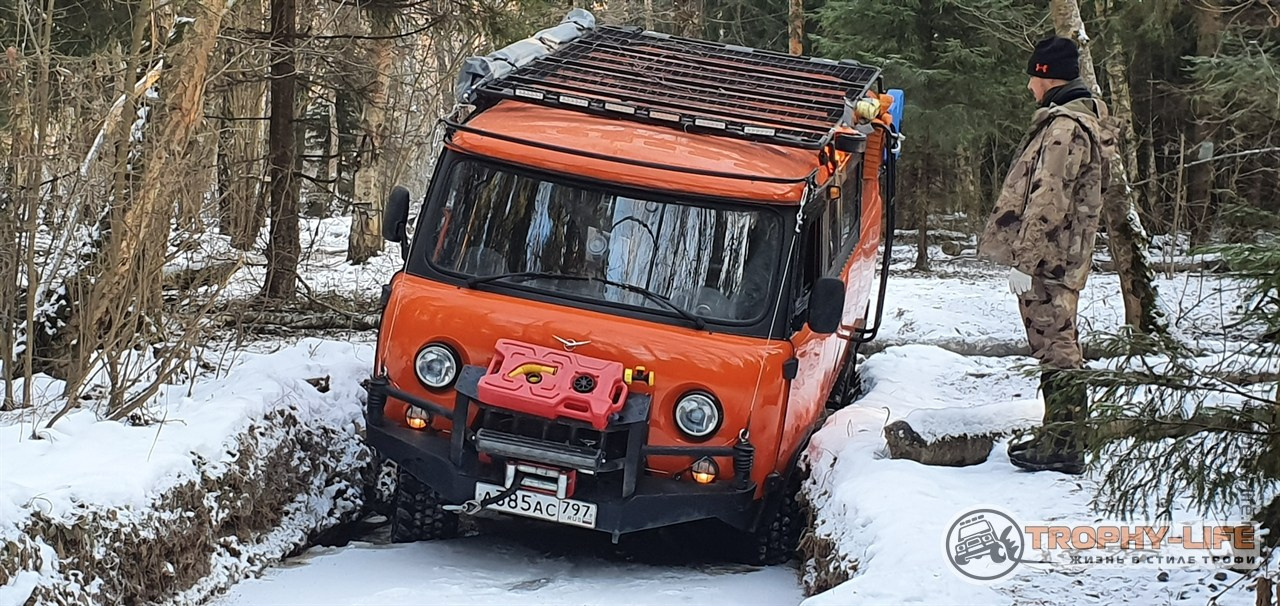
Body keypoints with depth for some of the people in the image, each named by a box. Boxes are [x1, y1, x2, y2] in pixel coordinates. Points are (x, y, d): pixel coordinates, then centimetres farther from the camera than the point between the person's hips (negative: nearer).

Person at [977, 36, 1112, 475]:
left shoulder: (1064, 126, -17)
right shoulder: (1084, 118, 17)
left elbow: (1047, 202, -22)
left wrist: (1024, 261, -21)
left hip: (1045, 261, -11)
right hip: (1062, 260, 11)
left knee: (1055, 348, -7)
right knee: (1057, 348, 16)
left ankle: (1063, 447, -5)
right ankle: (1059, 437, 24)